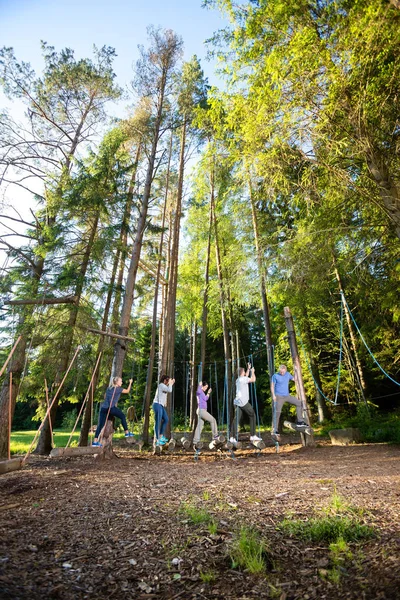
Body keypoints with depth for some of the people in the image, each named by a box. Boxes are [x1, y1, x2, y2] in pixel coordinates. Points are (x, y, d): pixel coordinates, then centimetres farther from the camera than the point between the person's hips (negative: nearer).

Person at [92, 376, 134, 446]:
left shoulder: (109, 388, 19)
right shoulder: (118, 389, 0)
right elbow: (127, 391, 11)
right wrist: (130, 383, 21)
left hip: (103, 408, 6)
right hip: (111, 408, -6)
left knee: (100, 425, 5)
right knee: (123, 416, 12)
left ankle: (95, 441, 2)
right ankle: (127, 432, 16)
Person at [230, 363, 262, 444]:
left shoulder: (238, 379, 18)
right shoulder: (243, 379, -9)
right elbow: (253, 380, -12)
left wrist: (248, 369, 39)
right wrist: (252, 372, 4)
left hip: (238, 402, 8)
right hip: (243, 402, -8)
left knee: (236, 419, 4)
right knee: (252, 416, 6)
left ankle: (234, 438, 0)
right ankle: (253, 436, 7)